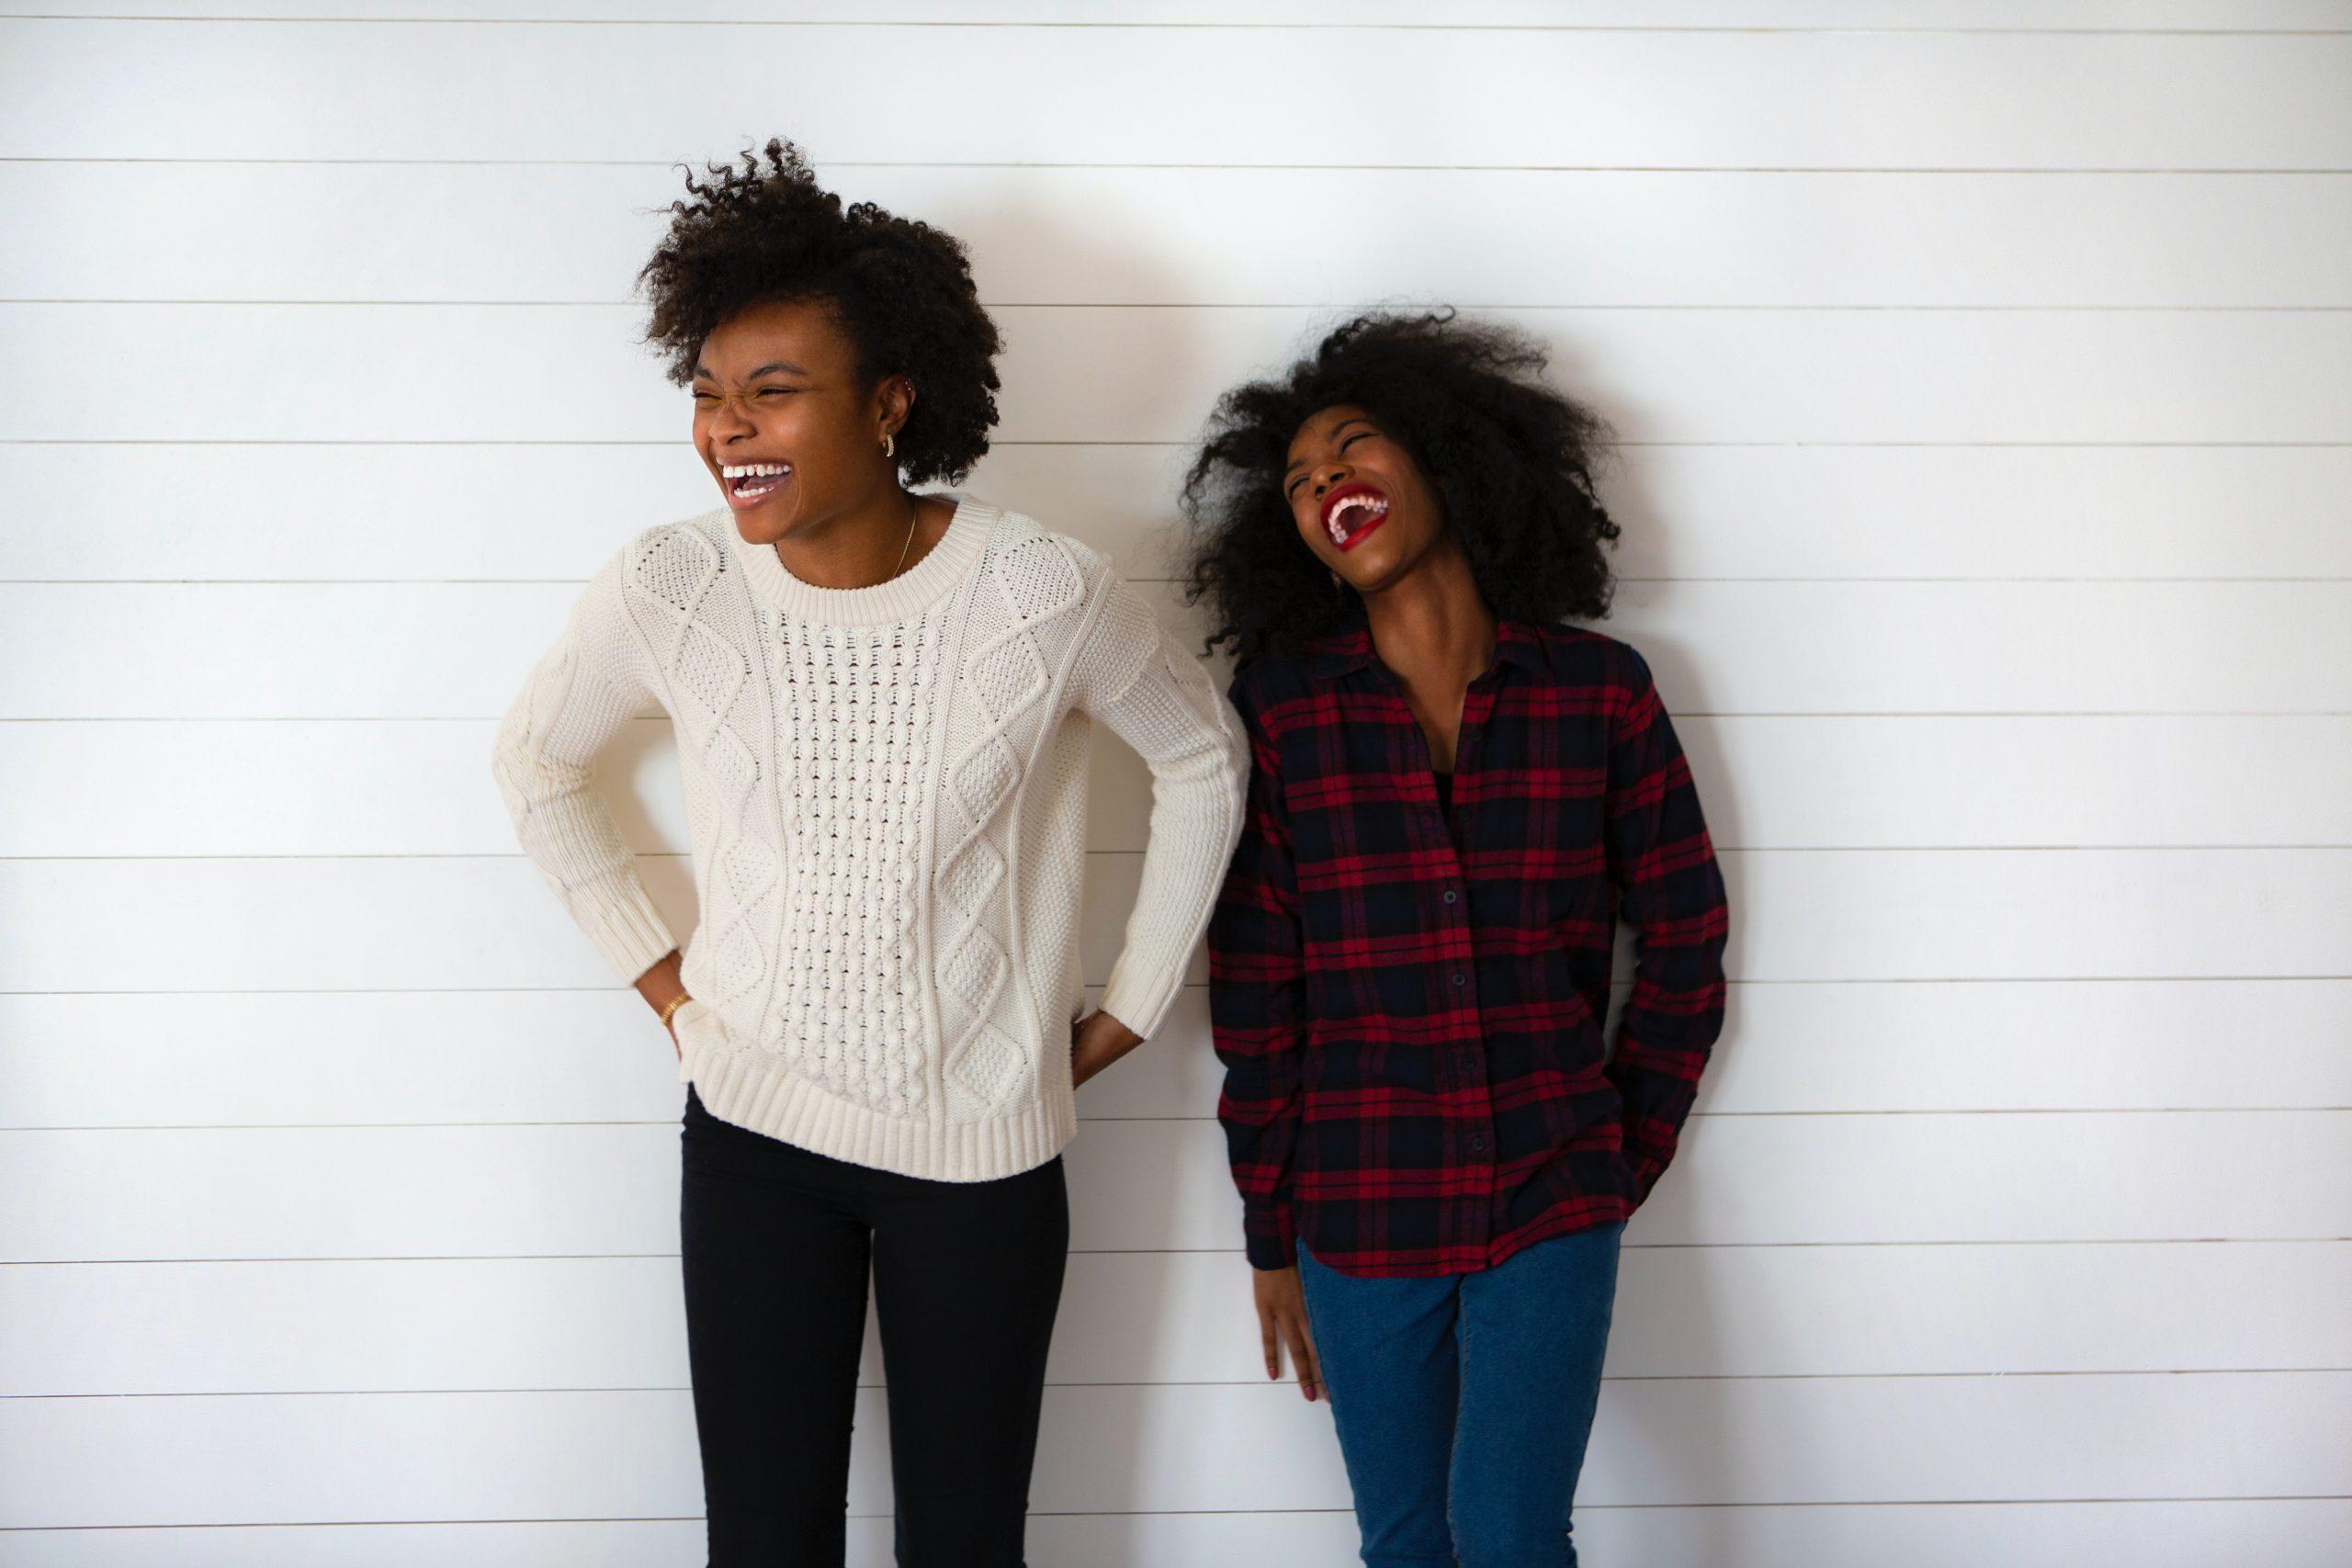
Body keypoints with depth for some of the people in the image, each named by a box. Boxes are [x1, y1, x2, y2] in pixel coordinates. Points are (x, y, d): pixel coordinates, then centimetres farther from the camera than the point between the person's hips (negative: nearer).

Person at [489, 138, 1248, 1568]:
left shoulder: (1045, 593, -17)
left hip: (984, 1142, -1)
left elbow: (1206, 758, 2)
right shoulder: (667, 590, -11)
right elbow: (537, 765, 10)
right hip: (754, 1130, 1)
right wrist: (653, 965, 5)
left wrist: (1133, 1006, 3)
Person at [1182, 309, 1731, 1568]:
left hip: (1553, 1208, -1)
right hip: (1359, 1213, 1)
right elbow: (1254, 984, -1)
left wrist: (1629, 1155, 4)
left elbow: (1684, 938, 5)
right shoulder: (1280, 705, -3)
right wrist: (1271, 1230, 1)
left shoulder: (1598, 690, -2)